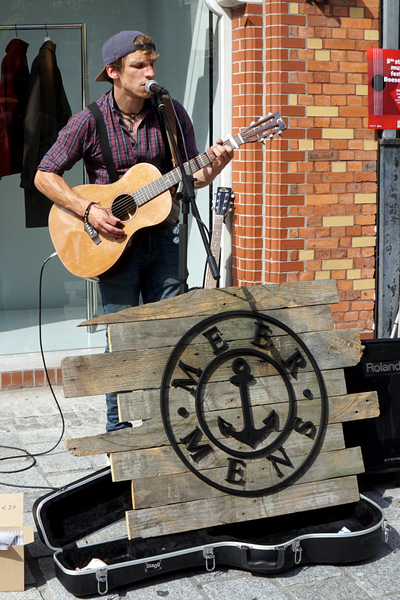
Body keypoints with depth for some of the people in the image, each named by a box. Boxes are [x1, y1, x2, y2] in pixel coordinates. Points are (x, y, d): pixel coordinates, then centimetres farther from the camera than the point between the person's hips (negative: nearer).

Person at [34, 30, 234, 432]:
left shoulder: (171, 113, 1)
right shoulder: (89, 122, -7)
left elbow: (189, 175, 6)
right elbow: (44, 176, -5)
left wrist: (211, 169, -17)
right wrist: (89, 210, -16)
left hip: (161, 236, 3)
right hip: (112, 238, -3)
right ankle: (118, 429, 15)